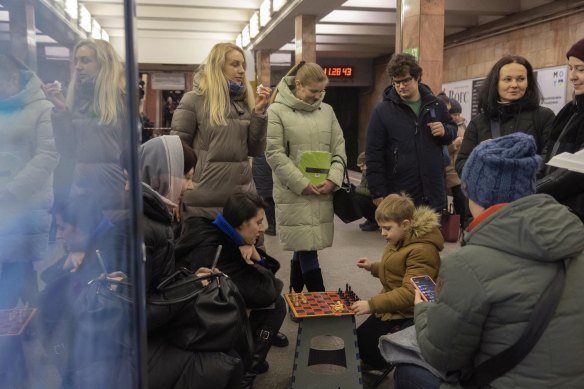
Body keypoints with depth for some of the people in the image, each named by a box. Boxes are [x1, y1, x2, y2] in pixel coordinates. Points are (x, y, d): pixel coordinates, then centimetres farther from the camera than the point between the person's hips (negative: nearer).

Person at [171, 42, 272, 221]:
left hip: (242, 195, 5)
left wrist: (259, 112, -4)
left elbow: (256, 150, 7)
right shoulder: (194, 100, -4)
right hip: (204, 199, -5)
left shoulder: (244, 101, 10)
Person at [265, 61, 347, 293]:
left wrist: (333, 179, -6)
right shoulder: (277, 111, -3)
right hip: (294, 193, -4)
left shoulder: (327, 110, 11)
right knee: (306, 249, -5)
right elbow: (274, 154, -9)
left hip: (323, 192, 5)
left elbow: (339, 149, 11)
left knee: (303, 248, 12)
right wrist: (303, 184, -14)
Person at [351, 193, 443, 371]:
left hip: (408, 314, -10)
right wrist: (374, 267, 8)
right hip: (390, 309, 10)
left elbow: (410, 293, -30)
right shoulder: (400, 240, 4)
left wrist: (372, 304, -32)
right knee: (358, 344, 12)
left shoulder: (422, 250, -26)